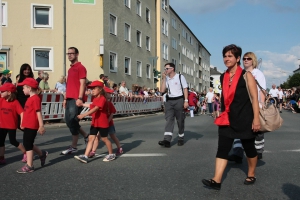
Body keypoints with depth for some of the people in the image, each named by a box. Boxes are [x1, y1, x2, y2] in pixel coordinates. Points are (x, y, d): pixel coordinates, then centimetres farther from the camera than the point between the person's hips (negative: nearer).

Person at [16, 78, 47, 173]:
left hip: (32, 126, -9)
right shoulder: (30, 98, 14)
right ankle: (42, 154, 34)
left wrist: (41, 126, -19)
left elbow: (38, 113, -18)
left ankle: (29, 166, 5)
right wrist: (23, 124, 25)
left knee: (28, 144, -4)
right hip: (28, 125, 9)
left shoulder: (35, 98, -15)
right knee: (27, 143, 17)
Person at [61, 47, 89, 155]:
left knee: (72, 121, -6)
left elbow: (82, 84, -13)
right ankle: (86, 136, 25)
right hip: (69, 99, 9)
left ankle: (73, 147, 4)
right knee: (68, 121, 10)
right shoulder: (70, 69, 21)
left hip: (76, 99, -9)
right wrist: (65, 98, 18)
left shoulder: (81, 67, -5)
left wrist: (80, 98, -20)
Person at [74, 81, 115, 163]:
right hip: (94, 123, 8)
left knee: (104, 139, 4)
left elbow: (95, 109, -31)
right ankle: (85, 156, -4)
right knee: (91, 138, 0)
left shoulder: (102, 99, -19)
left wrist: (84, 115, -39)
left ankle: (111, 154, 22)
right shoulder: (95, 99, 9)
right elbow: (92, 106, 26)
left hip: (102, 123, -8)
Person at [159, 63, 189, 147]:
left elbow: (185, 89, -3)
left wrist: (186, 101, -12)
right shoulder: (166, 79, 11)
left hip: (179, 100, -3)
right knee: (169, 120, -8)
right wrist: (163, 78, -2)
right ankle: (167, 140, -17)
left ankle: (181, 139, 20)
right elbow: (162, 90, 2)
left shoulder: (180, 77, -1)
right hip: (169, 101, 3)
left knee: (180, 121, 5)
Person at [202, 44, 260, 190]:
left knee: (249, 148, 11)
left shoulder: (246, 76, -6)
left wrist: (256, 119, -15)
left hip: (244, 118, -4)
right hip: (228, 119, 5)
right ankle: (216, 181, -5)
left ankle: (251, 175, 32)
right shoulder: (223, 77, 9)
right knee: (222, 148, -4)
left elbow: (254, 98, -9)